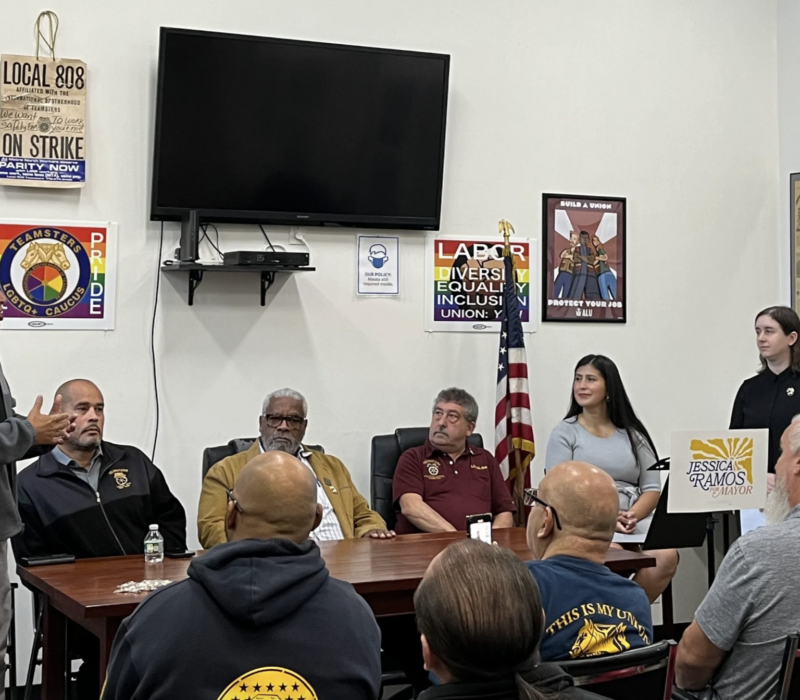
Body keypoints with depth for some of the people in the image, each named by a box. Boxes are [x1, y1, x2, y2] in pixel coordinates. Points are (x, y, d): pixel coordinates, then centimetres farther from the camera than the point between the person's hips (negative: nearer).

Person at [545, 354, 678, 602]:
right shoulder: (565, 433, 8)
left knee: (667, 556, -28)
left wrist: (633, 515, -11)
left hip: (633, 527, 3)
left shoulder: (633, 434, 17)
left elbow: (652, 488, 11)